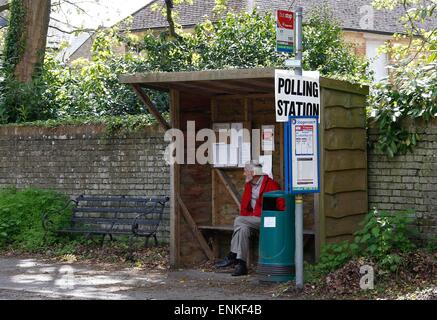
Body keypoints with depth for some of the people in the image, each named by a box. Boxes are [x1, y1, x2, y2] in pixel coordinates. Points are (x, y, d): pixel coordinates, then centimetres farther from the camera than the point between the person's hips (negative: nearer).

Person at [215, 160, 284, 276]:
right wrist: (244, 218, -1)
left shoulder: (271, 185, -9)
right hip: (252, 219, 6)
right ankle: (241, 265, -28)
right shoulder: (248, 185, 14)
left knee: (238, 221, -24)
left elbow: (281, 207, -13)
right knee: (243, 229, -26)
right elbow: (245, 205, 18)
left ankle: (232, 256, -16)